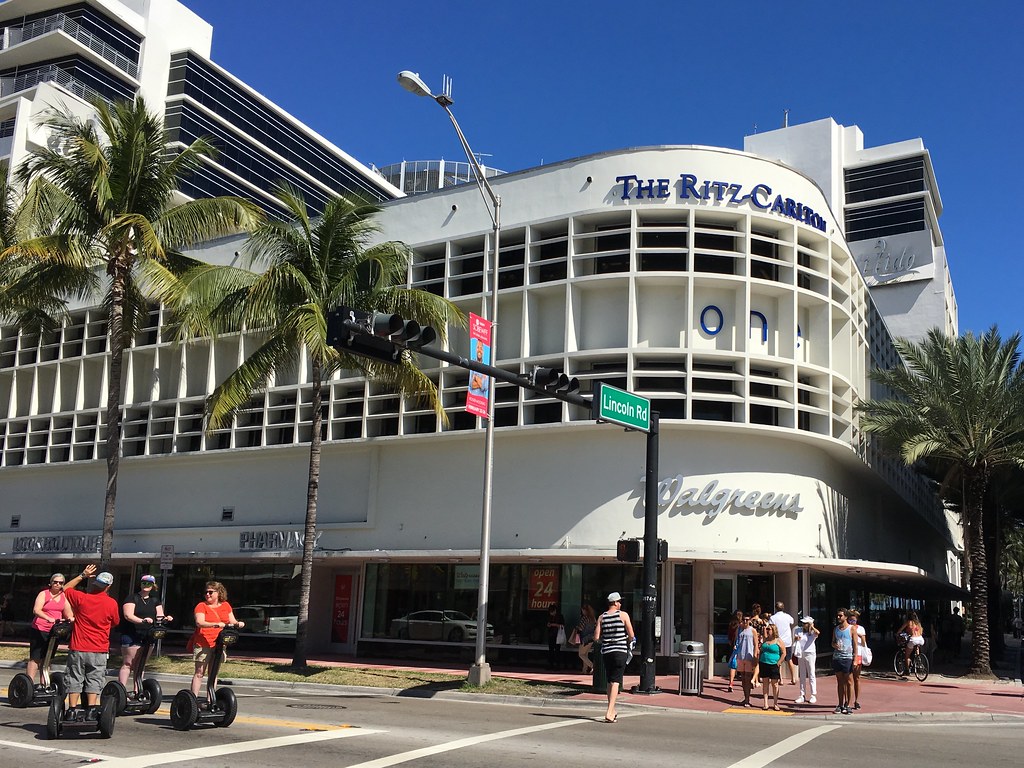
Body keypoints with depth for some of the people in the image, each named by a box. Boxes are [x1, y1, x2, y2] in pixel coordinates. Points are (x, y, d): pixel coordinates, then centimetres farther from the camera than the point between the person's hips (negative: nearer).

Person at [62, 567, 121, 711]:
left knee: (75, 680, 9)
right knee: (94, 681, 6)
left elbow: (65, 590, 14)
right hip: (99, 650, 0)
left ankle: (72, 710, 9)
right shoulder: (112, 603, -6)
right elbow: (115, 623, 11)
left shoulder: (81, 597, -7)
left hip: (78, 649, 0)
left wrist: (82, 575, 17)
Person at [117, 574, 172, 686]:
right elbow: (128, 615, -14)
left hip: (148, 636, 5)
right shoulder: (133, 598, -1)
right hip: (131, 636, -5)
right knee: (128, 663, -8)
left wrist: (165, 618, -14)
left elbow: (159, 616, 9)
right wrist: (142, 620, -30)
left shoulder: (155, 600, 15)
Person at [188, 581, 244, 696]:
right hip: (203, 644, -4)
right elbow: (199, 623, -17)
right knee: (199, 672, -3)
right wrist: (216, 624, -31)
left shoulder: (226, 605, 12)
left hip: (219, 644, 4)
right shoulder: (201, 606, -2)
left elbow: (232, 621, 13)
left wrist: (238, 623, -10)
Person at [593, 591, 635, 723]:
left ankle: (612, 711, 25)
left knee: (610, 682, 16)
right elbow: (632, 636, -4)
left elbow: (596, 638, 0)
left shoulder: (601, 617, 4)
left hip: (606, 651, 4)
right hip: (620, 651, -4)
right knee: (615, 682, -6)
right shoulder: (623, 615, -4)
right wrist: (627, 641, 16)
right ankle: (609, 712, -16)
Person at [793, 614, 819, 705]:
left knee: (811, 675, -1)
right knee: (802, 675, 9)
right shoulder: (799, 631, 7)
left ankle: (813, 695, 4)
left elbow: (818, 632, -29)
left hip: (810, 654, -5)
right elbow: (794, 641, 12)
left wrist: (812, 626, -14)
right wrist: (796, 639, -10)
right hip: (800, 654, 5)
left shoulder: (812, 632, -6)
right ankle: (802, 695, 15)